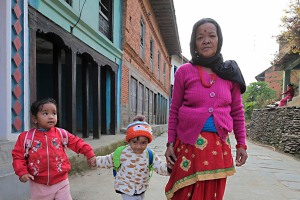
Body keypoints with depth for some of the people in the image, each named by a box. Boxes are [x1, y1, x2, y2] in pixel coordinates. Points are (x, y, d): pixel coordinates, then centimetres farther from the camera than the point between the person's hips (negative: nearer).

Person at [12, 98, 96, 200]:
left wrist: (89, 154, -5)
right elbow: (18, 156, -2)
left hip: (61, 183, 0)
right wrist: (22, 172, -14)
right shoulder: (26, 137, -5)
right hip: (38, 186, 0)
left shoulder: (62, 133, -2)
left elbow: (77, 143, 3)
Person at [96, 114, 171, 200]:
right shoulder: (122, 153, -14)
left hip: (141, 190, 3)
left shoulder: (150, 155, -12)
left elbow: (160, 167, -15)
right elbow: (107, 161, 0)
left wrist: (168, 168, -35)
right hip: (126, 190, -3)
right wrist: (95, 160, -7)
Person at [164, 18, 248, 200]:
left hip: (219, 145, 2)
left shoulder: (230, 73, 7)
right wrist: (170, 143, 2)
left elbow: (237, 112, 11)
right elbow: (174, 111, 4)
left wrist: (241, 144, 9)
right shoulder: (184, 72, 2)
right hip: (189, 144, -1)